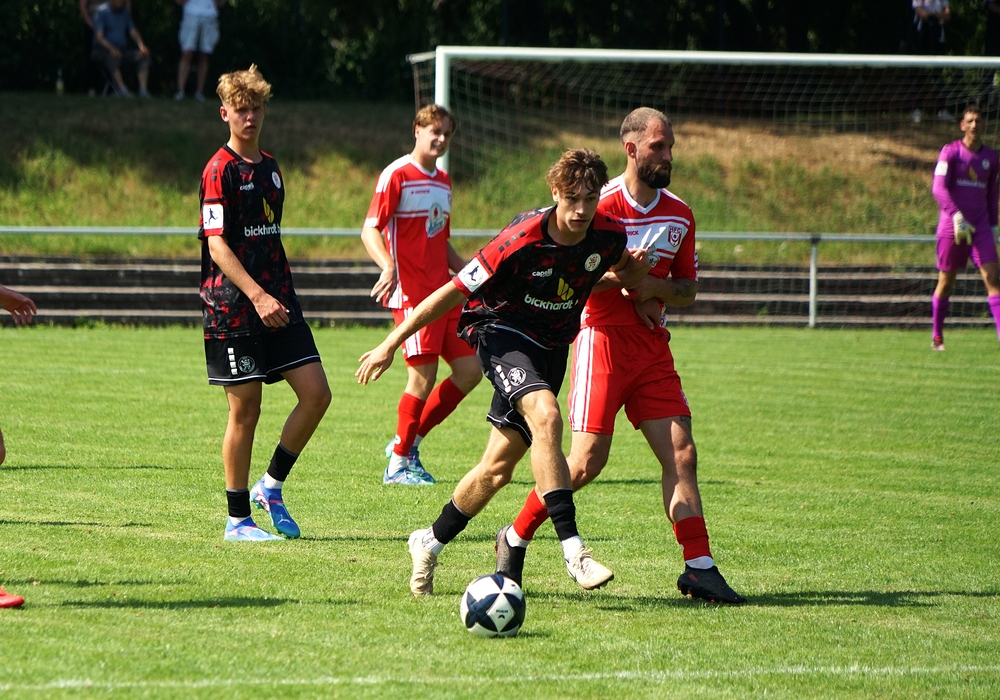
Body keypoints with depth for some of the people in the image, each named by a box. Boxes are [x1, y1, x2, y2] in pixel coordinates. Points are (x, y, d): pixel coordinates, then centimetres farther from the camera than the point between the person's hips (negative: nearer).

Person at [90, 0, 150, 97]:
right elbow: (99, 36, -14)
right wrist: (111, 48, -31)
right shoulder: (101, 12, -5)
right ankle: (122, 90, -48)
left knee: (143, 56, -19)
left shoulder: (125, 12, 14)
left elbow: (133, 31, 10)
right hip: (103, 50, -6)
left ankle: (143, 90, -28)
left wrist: (141, 45, -12)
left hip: (122, 49, 6)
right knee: (112, 57, -40)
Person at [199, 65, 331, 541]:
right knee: (245, 409, -4)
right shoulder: (220, 170, -9)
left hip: (276, 301, 7)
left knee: (316, 393, -3)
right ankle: (238, 519, 7)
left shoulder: (270, 167, 15)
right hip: (233, 309, -7)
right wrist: (257, 296, -27)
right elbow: (216, 244, -17)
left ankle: (271, 487, 13)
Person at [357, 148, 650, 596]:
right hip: (502, 330, -6)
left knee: (498, 467, 5)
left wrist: (634, 272, -9)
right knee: (544, 415, -34)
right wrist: (390, 345, -15)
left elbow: (622, 267, 17)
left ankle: (431, 543, 29)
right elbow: (454, 292, -17)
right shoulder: (522, 240, -24)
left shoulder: (609, 236, -9)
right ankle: (572, 549, -36)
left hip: (551, 345, 6)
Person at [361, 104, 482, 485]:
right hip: (412, 293, -8)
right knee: (424, 376, -10)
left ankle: (408, 442, 14)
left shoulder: (443, 182, 18)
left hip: (444, 293, 8)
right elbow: (370, 230, -14)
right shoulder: (397, 175, -7)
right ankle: (399, 464, 3)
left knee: (469, 370, 3)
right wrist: (388, 268, -31)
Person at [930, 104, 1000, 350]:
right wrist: (957, 216, -27)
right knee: (946, 281, 4)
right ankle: (936, 336, 18)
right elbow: (938, 188, -15)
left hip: (980, 226, 3)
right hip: (951, 225, -3)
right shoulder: (950, 152, -4)